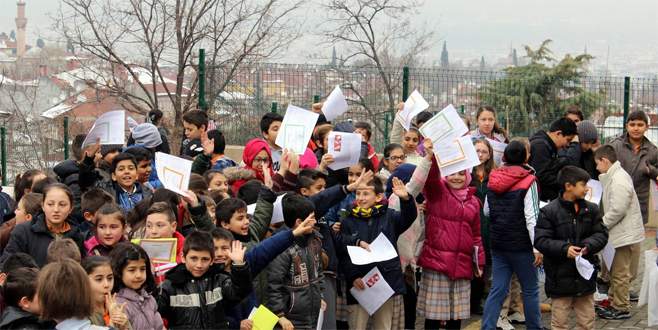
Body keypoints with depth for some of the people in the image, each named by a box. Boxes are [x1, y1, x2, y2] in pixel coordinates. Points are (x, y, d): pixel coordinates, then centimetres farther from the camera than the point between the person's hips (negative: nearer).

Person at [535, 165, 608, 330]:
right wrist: (564, 249, -25)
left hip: (585, 277, 4)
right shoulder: (549, 211, -10)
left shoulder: (591, 209, 5)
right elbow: (540, 240, -12)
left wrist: (588, 245, -14)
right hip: (560, 278, -4)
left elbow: (602, 234, 6)